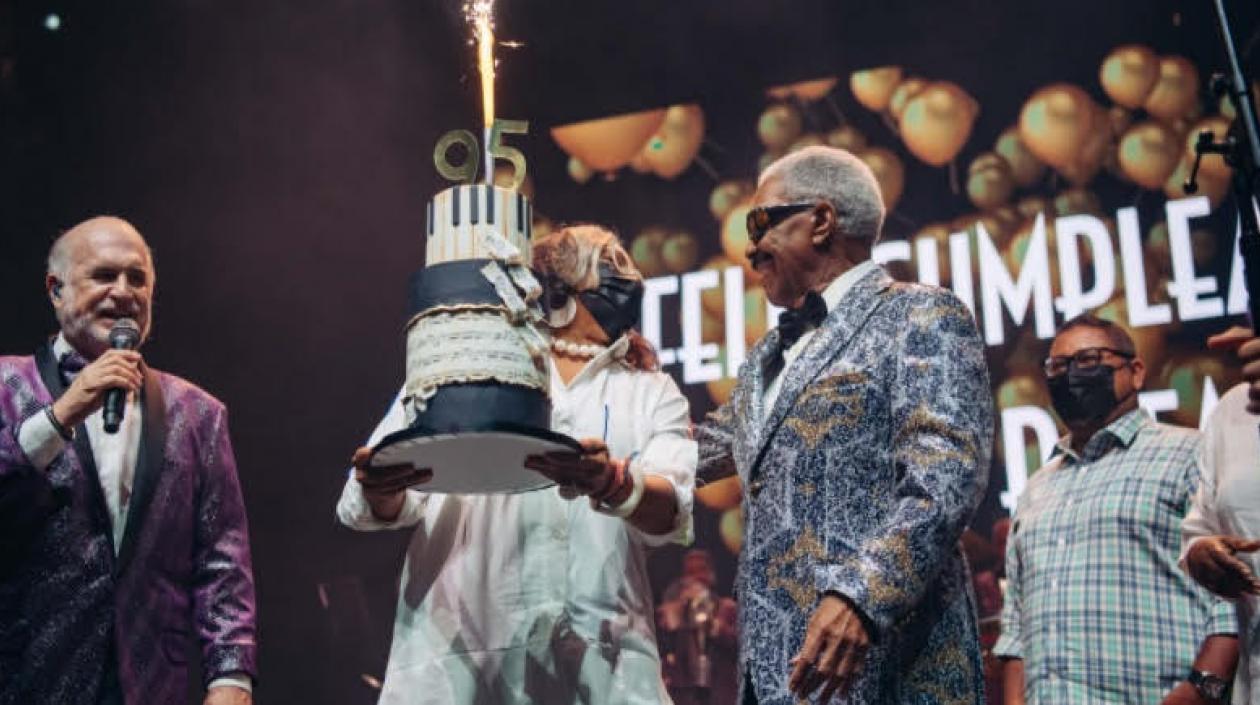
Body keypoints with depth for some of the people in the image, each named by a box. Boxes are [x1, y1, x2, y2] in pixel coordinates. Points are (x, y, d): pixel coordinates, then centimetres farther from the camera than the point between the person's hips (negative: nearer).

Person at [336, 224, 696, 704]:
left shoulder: (652, 393, 16)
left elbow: (671, 514, -2)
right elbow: (368, 507, 8)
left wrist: (611, 483, -25)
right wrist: (380, 489, -16)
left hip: (603, 657, 1)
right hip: (458, 649, 0)